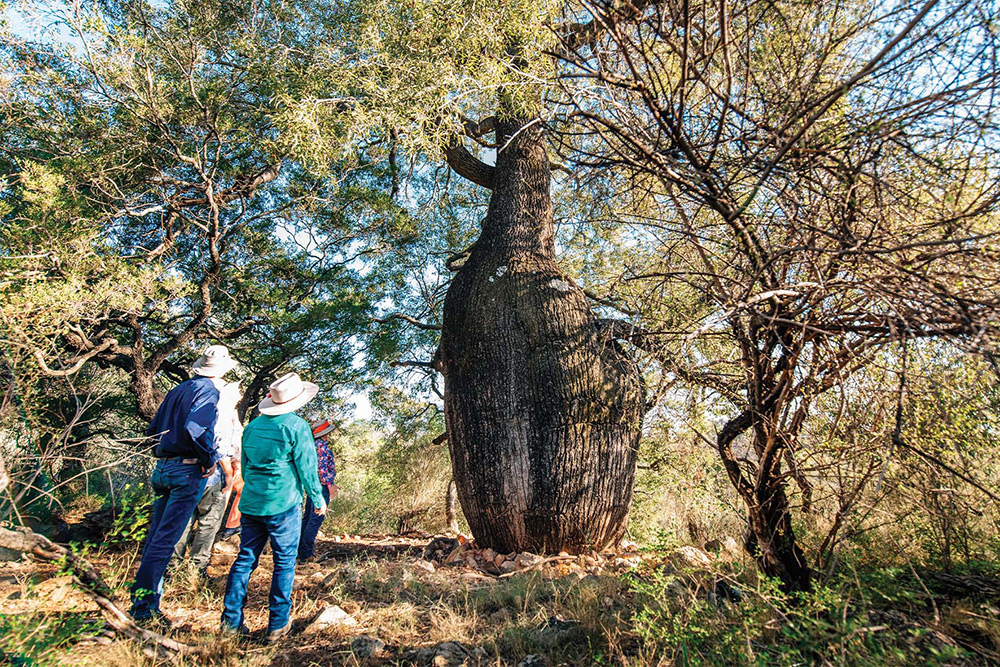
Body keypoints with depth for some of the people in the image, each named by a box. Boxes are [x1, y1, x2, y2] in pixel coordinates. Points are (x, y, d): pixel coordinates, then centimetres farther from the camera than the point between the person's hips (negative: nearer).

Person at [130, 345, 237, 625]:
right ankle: (144, 605, 1)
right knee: (165, 538, -4)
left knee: (155, 534, 15)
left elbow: (152, 430, 18)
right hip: (187, 471, -8)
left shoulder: (176, 390, 15)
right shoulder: (208, 390, -11)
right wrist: (210, 458, -15)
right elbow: (195, 427, -26)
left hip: (162, 468, 8)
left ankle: (142, 597, 25)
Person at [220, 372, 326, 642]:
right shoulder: (297, 427, -12)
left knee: (245, 559, 14)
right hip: (283, 505, -6)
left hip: (250, 504, 6)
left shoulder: (253, 425, 8)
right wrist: (318, 500, 2)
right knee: (284, 563, 5)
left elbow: (244, 465, 17)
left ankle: (231, 620, 18)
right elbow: (306, 468, -10)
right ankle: (277, 624, 11)